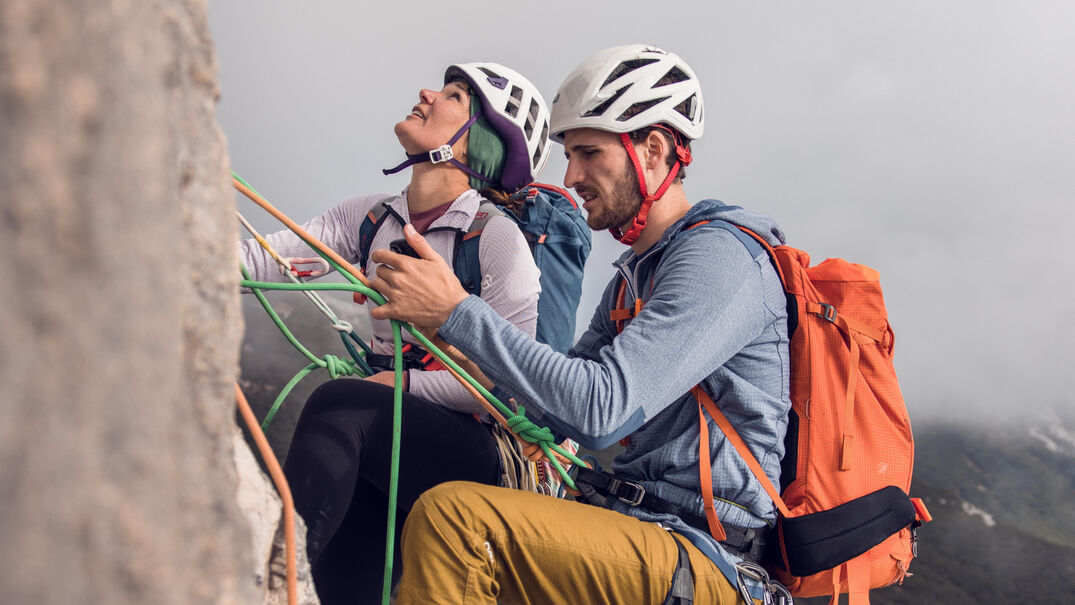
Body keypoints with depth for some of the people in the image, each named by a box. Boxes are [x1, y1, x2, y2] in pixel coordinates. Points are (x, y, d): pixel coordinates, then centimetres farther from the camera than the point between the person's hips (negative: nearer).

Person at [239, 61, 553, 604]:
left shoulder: (498, 237, -8)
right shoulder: (372, 218, 10)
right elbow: (258, 261, -1)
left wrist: (404, 382, -18)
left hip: (472, 450, -5)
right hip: (383, 453, 5)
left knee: (338, 406, -31)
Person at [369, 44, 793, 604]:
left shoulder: (718, 256, -14)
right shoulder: (633, 276, 18)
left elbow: (602, 407, -26)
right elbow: (569, 414, 14)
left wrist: (457, 312, -22)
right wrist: (458, 344, -1)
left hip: (705, 557, -10)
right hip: (645, 528, 10)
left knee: (451, 517, -24)